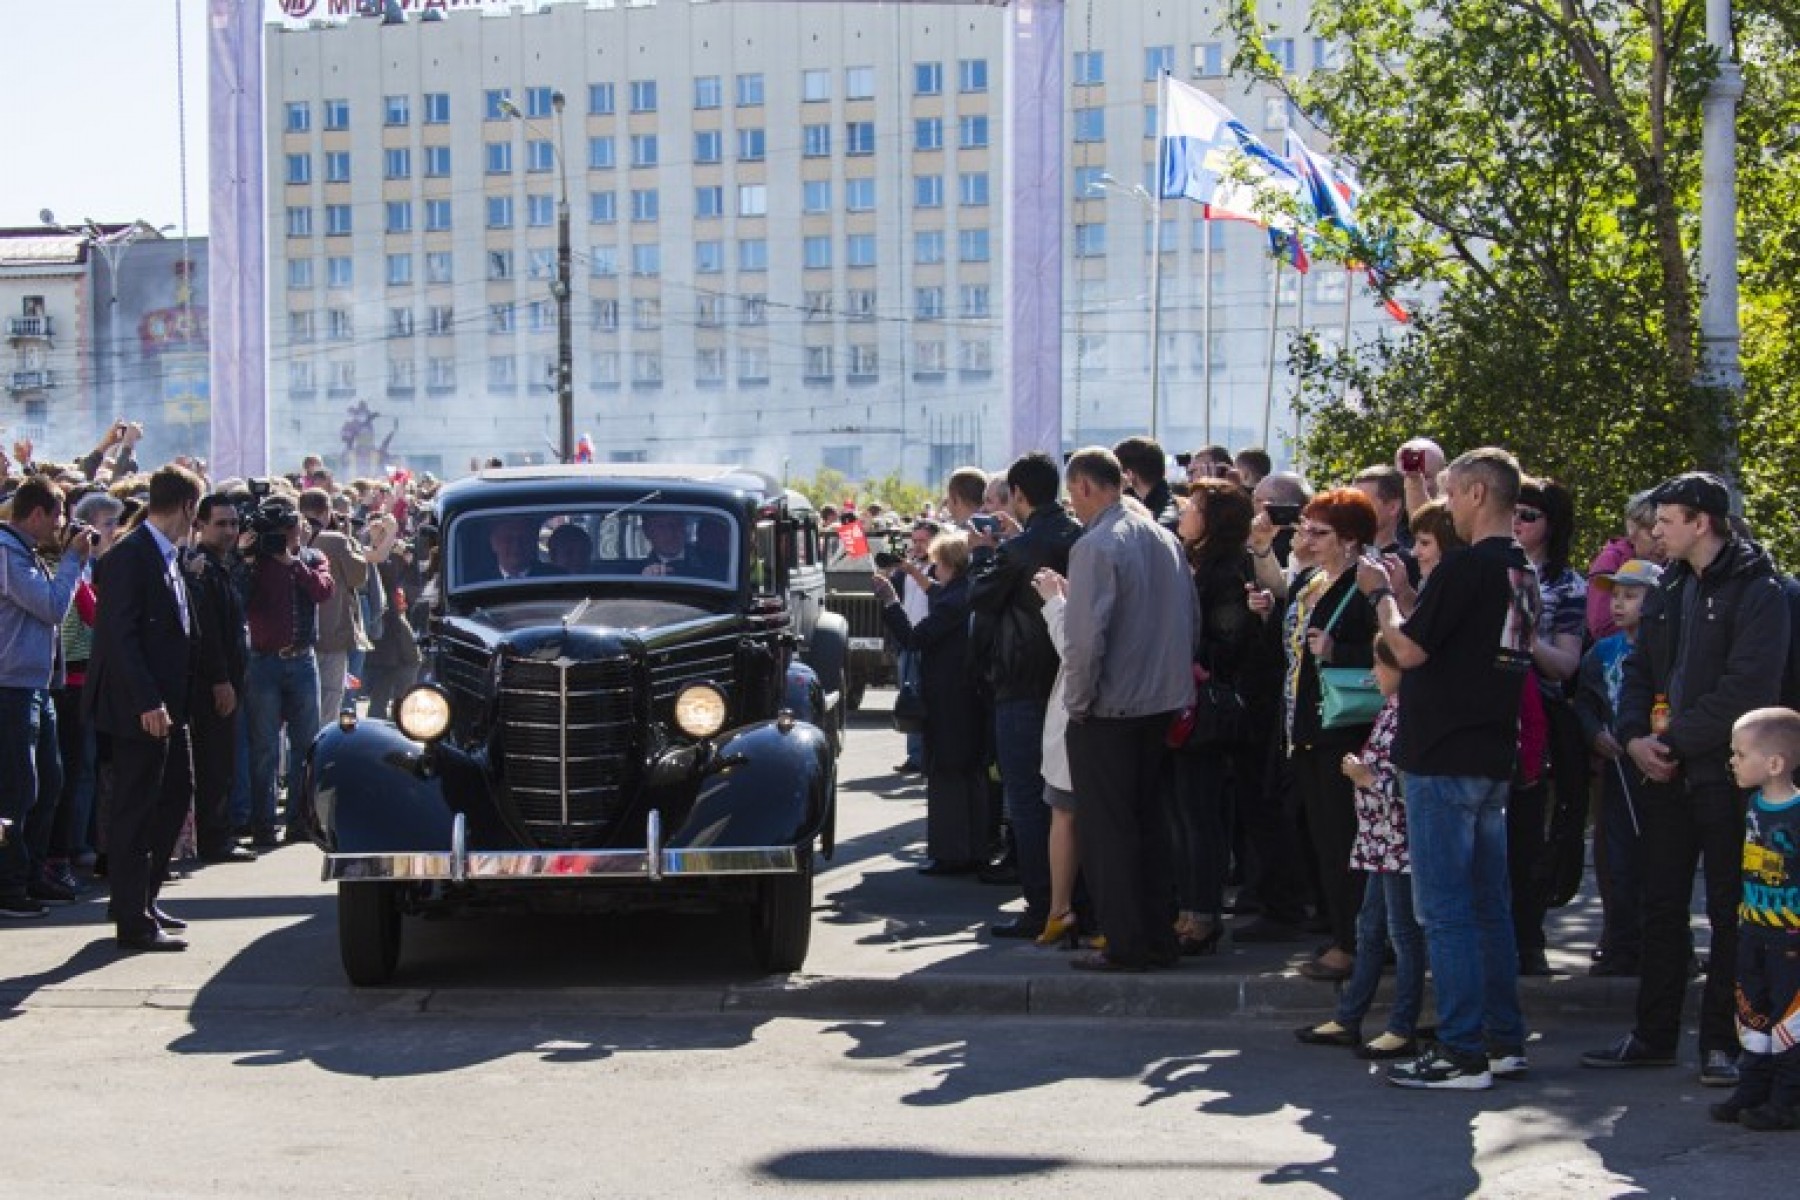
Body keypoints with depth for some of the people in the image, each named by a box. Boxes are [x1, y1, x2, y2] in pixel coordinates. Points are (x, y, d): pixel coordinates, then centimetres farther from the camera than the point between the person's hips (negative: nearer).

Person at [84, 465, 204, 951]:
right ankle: (135, 923, 2)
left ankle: (144, 901, 27)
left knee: (176, 797, 16)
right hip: (140, 708, -10)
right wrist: (147, 702, -24)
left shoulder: (170, 557, 13)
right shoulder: (129, 555, -15)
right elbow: (120, 633, -21)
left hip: (168, 703, 10)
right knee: (135, 811, -3)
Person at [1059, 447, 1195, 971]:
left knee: (1107, 830, 1)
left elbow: (1085, 637, -22)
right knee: (1149, 823, 15)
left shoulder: (1096, 546, -17)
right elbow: (1189, 620, 13)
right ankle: (1159, 938, 19)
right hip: (1161, 703, 8)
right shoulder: (1165, 539, 7)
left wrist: (1076, 704, -10)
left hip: (1108, 710, -8)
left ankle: (1124, 944, 3)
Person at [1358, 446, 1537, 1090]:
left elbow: (1409, 650, -15)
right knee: (1489, 904, 14)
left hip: (1442, 759, -9)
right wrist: (1403, 594, 17)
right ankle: (1504, 1039, 19)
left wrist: (1381, 594, 0)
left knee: (1445, 910, -5)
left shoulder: (1466, 565, -16)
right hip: (1493, 757, 9)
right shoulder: (1523, 571, 12)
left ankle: (1462, 1052, -4)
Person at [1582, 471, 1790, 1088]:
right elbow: (1640, 669, 14)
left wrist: (1676, 741, -16)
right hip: (1666, 774, 7)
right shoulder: (1668, 590, 14)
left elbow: (1747, 688, -18)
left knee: (1730, 912, 1)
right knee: (1661, 908, 10)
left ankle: (1723, 1043, 6)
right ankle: (1654, 1035, 18)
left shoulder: (1757, 592, -9)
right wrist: (1635, 736, -3)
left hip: (1726, 773, -7)